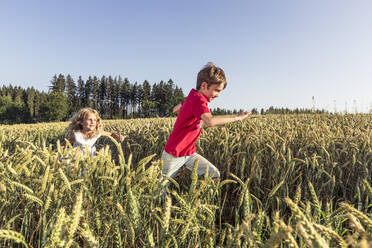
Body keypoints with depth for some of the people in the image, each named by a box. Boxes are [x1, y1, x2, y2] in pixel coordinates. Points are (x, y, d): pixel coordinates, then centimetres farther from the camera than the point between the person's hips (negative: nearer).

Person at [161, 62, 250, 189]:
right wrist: (237, 117, -33)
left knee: (214, 174, -4)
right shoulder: (198, 100, -24)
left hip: (189, 153, 9)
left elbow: (175, 110, 19)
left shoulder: (193, 96, 5)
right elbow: (210, 121, -42)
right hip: (174, 155, -8)